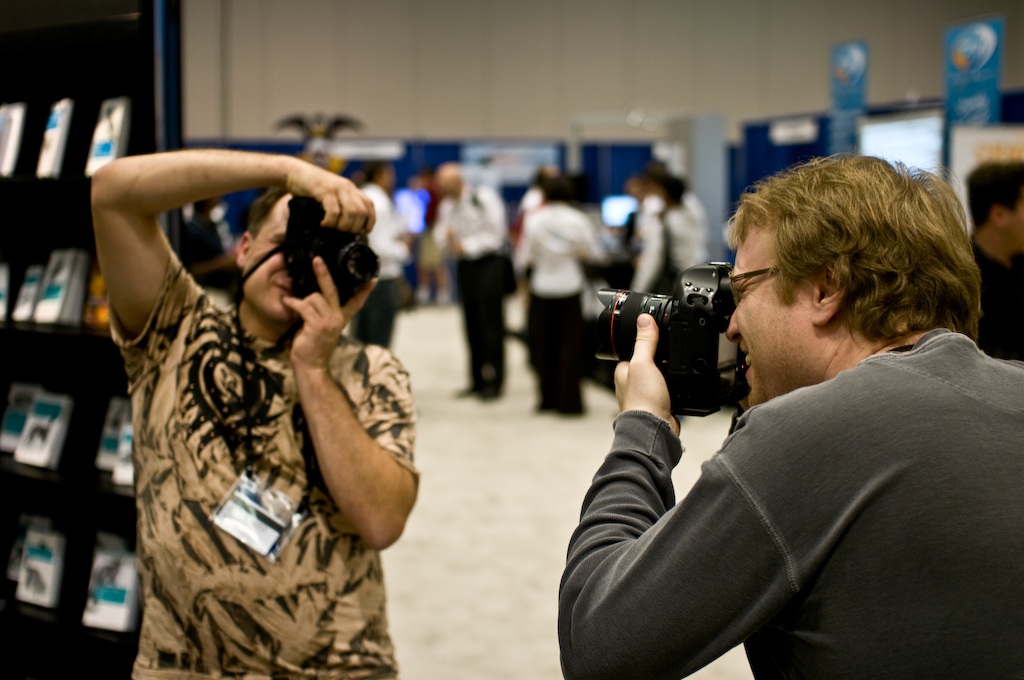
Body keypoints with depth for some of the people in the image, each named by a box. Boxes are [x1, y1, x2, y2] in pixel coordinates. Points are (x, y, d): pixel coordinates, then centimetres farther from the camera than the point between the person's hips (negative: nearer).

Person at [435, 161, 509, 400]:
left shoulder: (485, 197, -10)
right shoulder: (447, 205, 10)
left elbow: (496, 234, -12)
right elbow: (441, 234, 12)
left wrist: (467, 245, -15)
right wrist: (446, 237, -11)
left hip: (488, 265, -6)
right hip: (465, 266, 6)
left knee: (491, 324, -6)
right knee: (472, 325, 8)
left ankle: (493, 382, -2)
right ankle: (478, 380, 16)